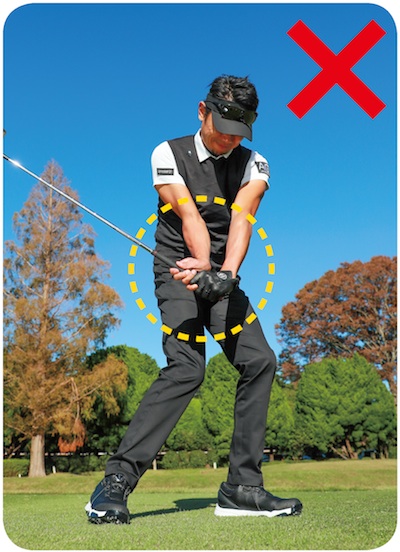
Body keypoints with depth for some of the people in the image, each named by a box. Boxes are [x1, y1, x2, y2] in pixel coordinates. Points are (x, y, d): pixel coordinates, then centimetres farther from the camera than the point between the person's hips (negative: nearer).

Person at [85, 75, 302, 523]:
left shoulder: (253, 164, 6)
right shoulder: (169, 154, -2)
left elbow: (241, 220, -13)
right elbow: (189, 217, -16)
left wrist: (226, 273, -31)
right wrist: (205, 266, -34)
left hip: (225, 275, 5)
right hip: (178, 269, -4)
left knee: (260, 361, -8)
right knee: (186, 369, -22)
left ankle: (242, 487, 2)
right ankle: (116, 482, -17)